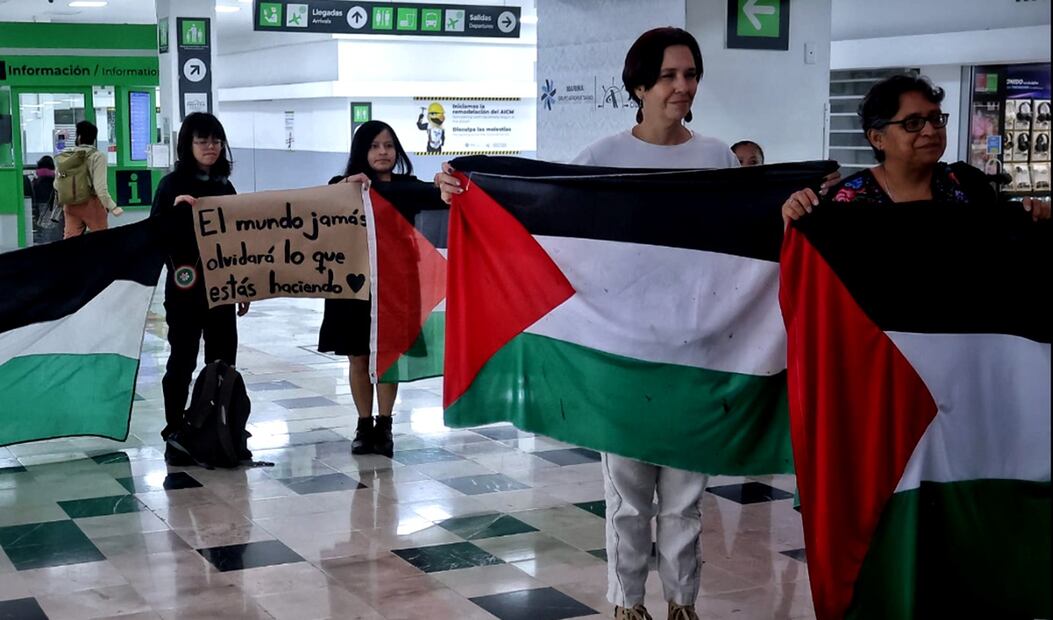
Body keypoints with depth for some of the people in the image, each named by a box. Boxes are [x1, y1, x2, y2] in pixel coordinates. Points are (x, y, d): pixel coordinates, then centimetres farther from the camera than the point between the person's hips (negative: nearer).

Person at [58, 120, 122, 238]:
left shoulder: (64, 156, 3)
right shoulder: (97, 156, -10)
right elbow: (100, 187, -18)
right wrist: (112, 207, -14)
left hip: (70, 205, 4)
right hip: (91, 203, -4)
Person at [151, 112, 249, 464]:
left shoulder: (224, 186, 12)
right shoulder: (172, 185, -4)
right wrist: (175, 209, -27)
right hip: (185, 288, -5)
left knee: (223, 361, 6)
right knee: (182, 362, 1)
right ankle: (175, 436, 7)